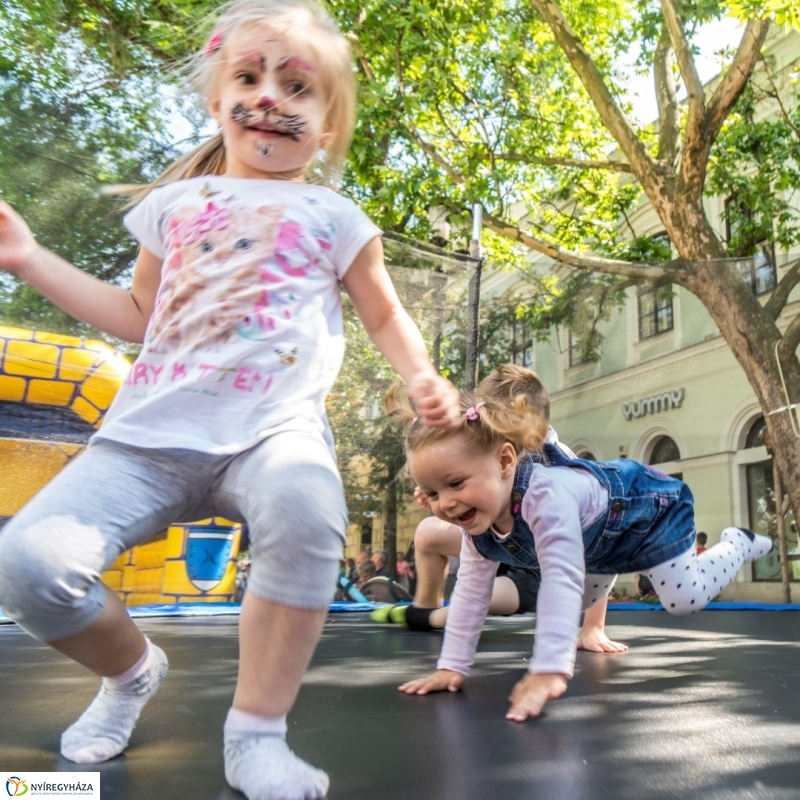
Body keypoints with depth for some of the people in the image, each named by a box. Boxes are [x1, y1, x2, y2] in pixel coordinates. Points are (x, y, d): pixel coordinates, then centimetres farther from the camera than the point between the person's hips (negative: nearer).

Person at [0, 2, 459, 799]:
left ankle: (257, 731, -14)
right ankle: (131, 669, 17)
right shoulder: (175, 203, 19)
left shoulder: (332, 216, 13)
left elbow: (385, 315, 19)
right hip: (150, 431, 3)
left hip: (272, 430, -2)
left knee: (304, 510, -38)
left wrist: (422, 378, 0)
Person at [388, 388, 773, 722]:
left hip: (649, 509, -7)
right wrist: (451, 666, -18)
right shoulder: (476, 517, -22)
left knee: (685, 599, -8)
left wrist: (550, 670, -61)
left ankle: (738, 543, 20)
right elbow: (470, 590, -14)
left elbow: (561, 579, -55)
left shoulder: (546, 495, -48)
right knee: (586, 600, 23)